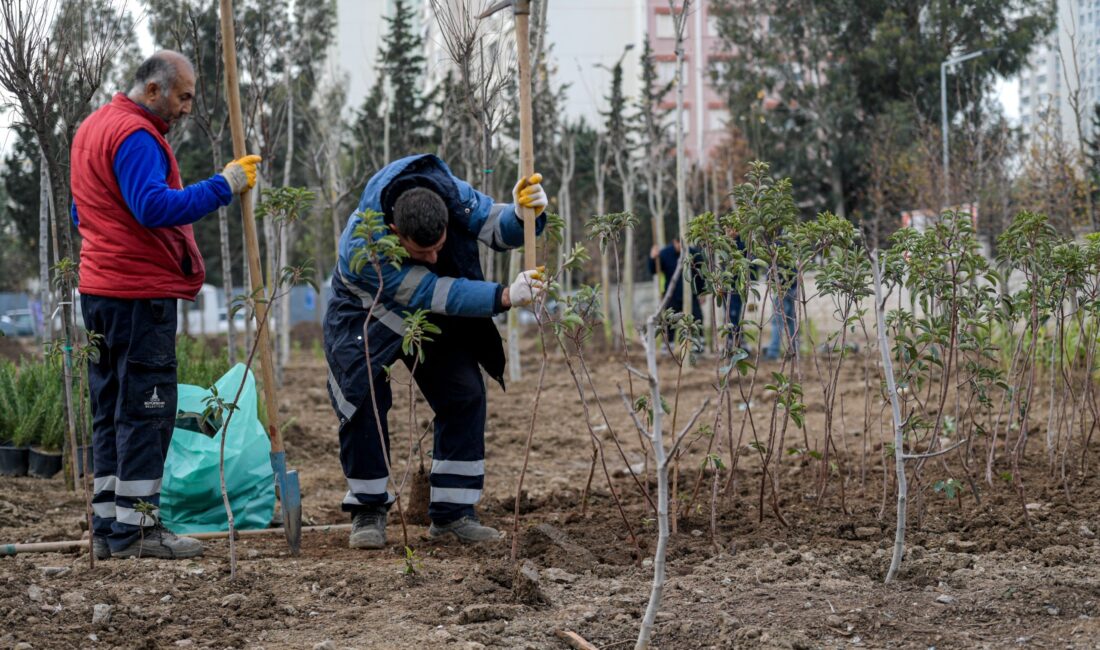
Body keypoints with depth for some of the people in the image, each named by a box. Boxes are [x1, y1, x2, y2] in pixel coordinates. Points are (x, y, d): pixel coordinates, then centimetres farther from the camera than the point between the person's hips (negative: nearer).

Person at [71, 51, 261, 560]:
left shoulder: (93, 127, 20)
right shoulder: (135, 135, -14)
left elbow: (81, 212, 28)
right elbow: (154, 206, -27)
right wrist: (223, 186, -25)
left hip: (100, 289, 10)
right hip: (140, 292, -10)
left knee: (111, 408, 11)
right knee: (146, 407, -7)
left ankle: (107, 527, 14)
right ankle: (135, 527, -6)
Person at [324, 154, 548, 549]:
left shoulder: (450, 193, -30)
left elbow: (496, 226, -28)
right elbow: (434, 293, -42)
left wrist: (525, 213, -53)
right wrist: (504, 297, -51)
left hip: (433, 318, 4)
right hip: (365, 316, -4)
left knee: (465, 393, -8)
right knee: (363, 404, -16)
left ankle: (452, 512, -1)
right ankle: (368, 511, 3)